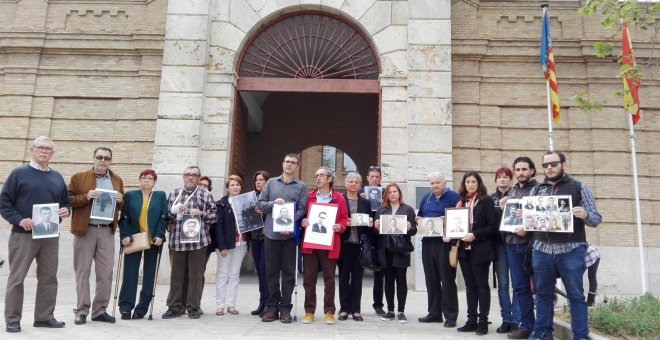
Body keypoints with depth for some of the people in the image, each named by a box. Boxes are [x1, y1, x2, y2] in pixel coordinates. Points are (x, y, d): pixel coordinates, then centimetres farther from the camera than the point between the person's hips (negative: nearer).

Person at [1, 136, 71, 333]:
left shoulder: (57, 177, 13)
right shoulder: (19, 173, -1)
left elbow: (65, 202, 20)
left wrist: (65, 211, -2)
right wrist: (18, 220, -17)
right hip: (23, 235, -5)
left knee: (49, 277, 8)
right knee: (17, 278, 1)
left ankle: (45, 317, 19)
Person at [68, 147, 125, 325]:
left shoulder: (117, 180, 13)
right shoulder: (78, 178, 3)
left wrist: (120, 201, -3)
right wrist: (86, 197, -16)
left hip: (107, 231, 3)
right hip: (85, 230, -3)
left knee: (106, 273, 3)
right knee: (82, 272, 3)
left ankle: (100, 310, 14)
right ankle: (82, 311, 12)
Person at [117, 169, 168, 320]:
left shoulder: (161, 196, 9)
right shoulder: (130, 196, 9)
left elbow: (164, 218, 2)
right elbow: (123, 218, 2)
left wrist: (159, 236, -10)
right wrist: (125, 236, -10)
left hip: (153, 241, 1)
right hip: (133, 240, 0)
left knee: (149, 275, 3)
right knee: (130, 274, -2)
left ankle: (142, 308, 11)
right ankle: (126, 307, 4)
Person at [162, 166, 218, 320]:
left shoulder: (206, 195, 7)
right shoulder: (173, 194, 13)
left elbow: (214, 216, 5)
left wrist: (201, 213, -10)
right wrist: (174, 211, -5)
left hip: (198, 241, -2)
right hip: (177, 240, 2)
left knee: (196, 275, 3)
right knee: (176, 274, 7)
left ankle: (193, 307, 14)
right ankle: (175, 306, 18)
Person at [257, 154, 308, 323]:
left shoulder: (301, 186, 5)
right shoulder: (271, 182, 11)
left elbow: (302, 210, -4)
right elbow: (260, 203, 8)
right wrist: (273, 203, -11)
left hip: (290, 234, -2)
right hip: (271, 233, 2)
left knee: (288, 272, 3)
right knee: (271, 271, 7)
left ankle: (285, 308, 12)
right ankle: (272, 306, 17)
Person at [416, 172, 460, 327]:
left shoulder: (453, 197, -4)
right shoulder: (426, 198, 16)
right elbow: (419, 217, 25)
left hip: (445, 242, -6)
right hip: (428, 242, 6)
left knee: (447, 279, -1)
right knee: (431, 279, 10)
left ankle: (450, 316, 7)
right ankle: (434, 313, 20)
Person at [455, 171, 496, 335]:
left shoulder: (486, 201, -3)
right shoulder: (462, 202, 13)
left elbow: (493, 226, -10)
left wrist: (475, 235, -19)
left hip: (480, 249, -5)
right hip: (464, 249, 5)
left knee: (482, 284, 1)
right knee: (470, 285, 10)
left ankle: (483, 321, 9)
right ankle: (471, 320, 16)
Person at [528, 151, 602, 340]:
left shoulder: (579, 187, 4)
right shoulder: (536, 190, 12)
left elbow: (596, 218, 1)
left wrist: (585, 215, -20)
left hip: (571, 250, -3)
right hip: (542, 250, 3)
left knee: (576, 295, 4)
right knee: (543, 294, 10)